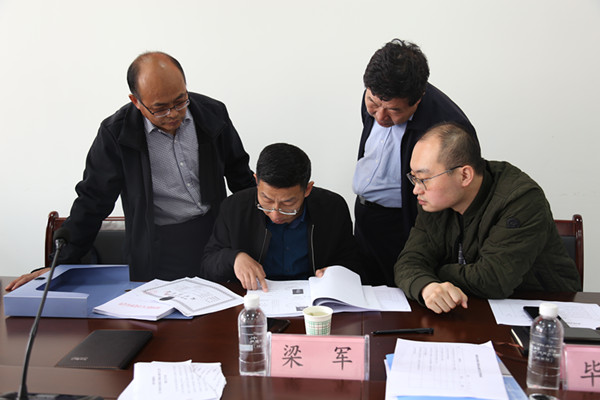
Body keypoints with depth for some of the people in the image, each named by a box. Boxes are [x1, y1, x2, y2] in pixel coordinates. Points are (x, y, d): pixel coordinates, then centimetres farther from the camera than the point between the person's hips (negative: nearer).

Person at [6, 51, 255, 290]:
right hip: (158, 248, -2)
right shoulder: (116, 133, -7)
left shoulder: (213, 113, 0)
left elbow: (241, 176, 12)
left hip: (217, 236, 2)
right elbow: (92, 202, -2)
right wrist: (61, 265, -4)